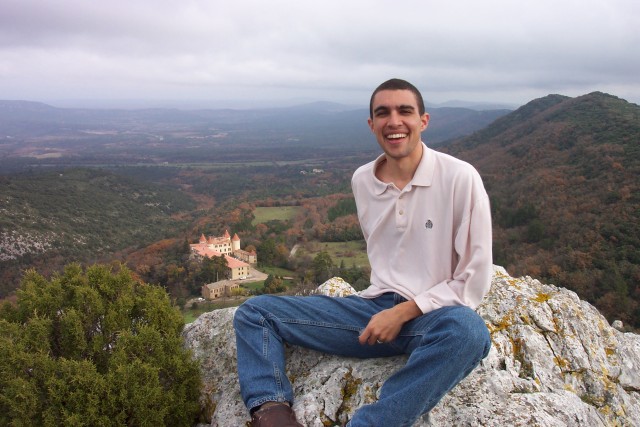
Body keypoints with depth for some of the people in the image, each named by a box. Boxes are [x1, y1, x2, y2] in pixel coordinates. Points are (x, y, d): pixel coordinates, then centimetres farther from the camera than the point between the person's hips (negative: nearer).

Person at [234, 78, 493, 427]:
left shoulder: (460, 178, -10)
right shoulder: (362, 180, 5)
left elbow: (475, 279, -9)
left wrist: (403, 312, -15)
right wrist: (382, 309, 11)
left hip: (432, 317, -4)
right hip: (376, 307, 5)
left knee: (468, 330, -40)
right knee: (254, 312, -5)